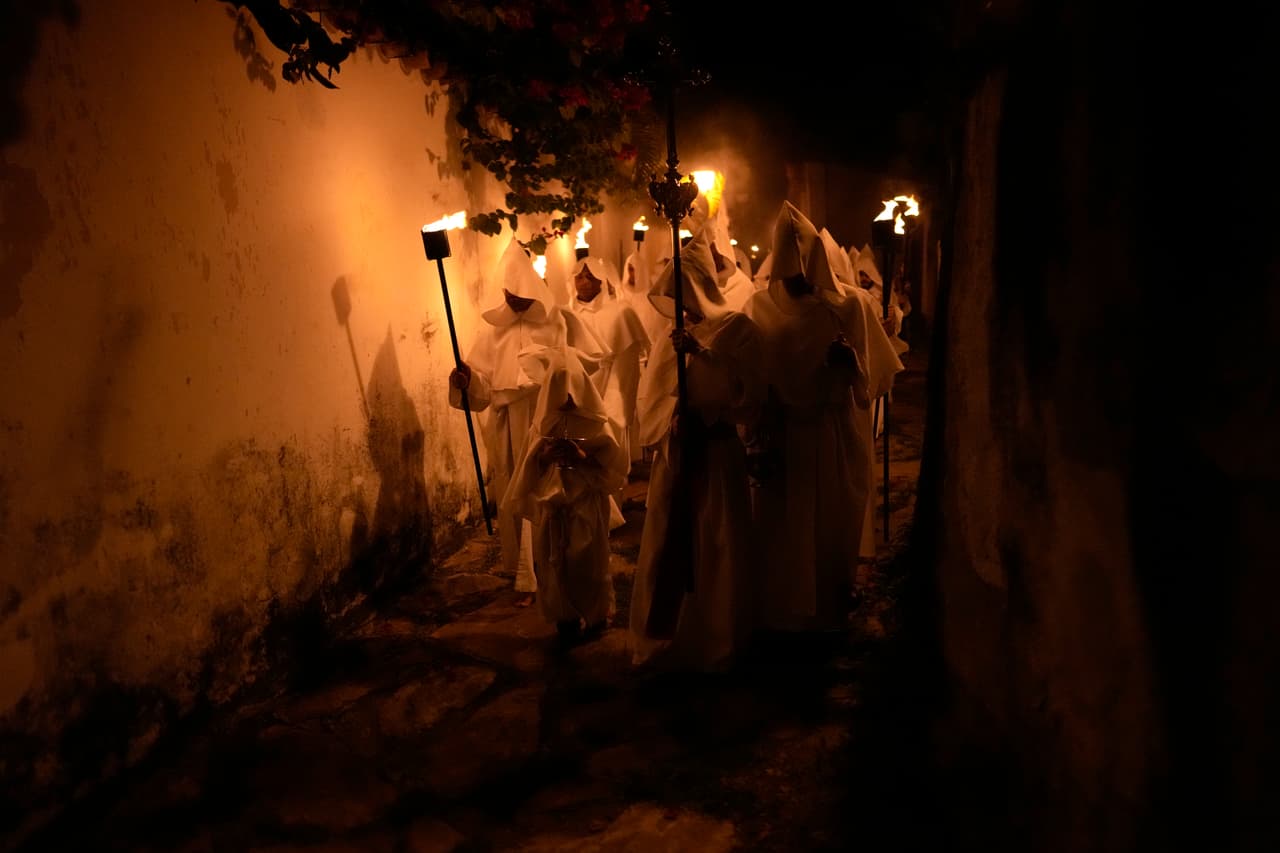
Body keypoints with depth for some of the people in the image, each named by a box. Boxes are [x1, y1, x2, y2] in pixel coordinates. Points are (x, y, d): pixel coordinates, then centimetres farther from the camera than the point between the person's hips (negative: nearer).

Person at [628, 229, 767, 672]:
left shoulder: (736, 329, -3)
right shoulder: (672, 337, 10)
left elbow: (747, 389, -14)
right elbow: (652, 398, 12)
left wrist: (700, 353, -20)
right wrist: (672, 422, -7)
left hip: (716, 453, -4)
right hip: (673, 453, 4)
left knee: (715, 549, 3)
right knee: (667, 544, 8)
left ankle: (716, 642, 20)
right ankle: (665, 638, 24)